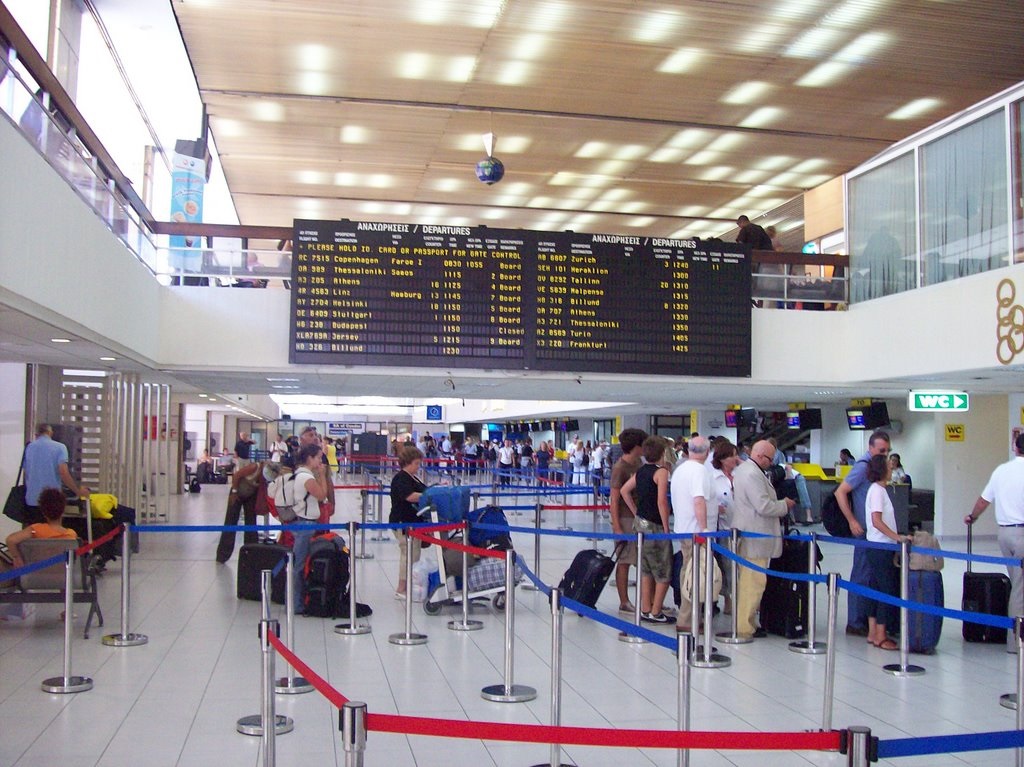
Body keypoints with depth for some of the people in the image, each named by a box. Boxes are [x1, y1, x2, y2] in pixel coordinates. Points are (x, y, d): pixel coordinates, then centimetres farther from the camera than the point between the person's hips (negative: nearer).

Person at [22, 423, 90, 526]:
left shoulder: (29, 447, 6)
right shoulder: (59, 447, -4)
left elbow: (26, 474, 14)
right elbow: (63, 473, -15)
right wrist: (78, 491, -6)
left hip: (31, 500, 3)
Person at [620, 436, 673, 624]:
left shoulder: (641, 471, 8)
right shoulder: (661, 471, -15)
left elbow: (624, 490, 15)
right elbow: (661, 501, -21)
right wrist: (666, 527, -14)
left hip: (640, 523, 8)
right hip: (654, 526, -8)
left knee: (646, 570, 16)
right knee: (664, 572, 3)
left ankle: (645, 609, 20)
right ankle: (656, 612, 5)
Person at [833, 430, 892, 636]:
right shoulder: (863, 466, -15)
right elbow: (840, 492, -20)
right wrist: (852, 521, -21)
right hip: (865, 530, -9)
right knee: (862, 577, -4)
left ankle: (863, 619, 22)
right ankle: (856, 623, 3)